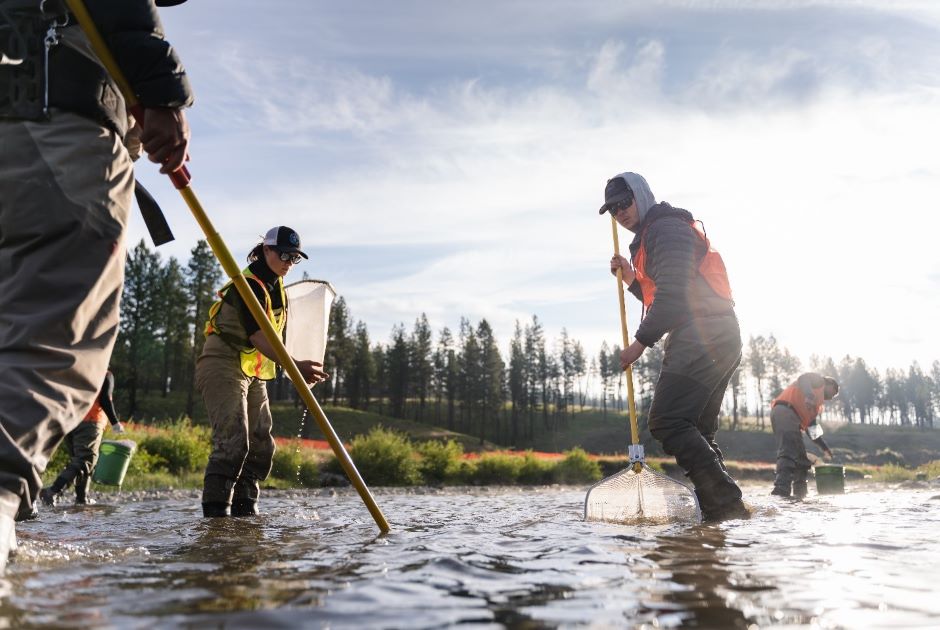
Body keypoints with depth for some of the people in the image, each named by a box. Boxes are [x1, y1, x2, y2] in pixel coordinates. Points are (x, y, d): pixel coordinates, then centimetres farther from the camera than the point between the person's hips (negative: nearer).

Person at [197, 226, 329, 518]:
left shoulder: (276, 286, 13)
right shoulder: (248, 284, -18)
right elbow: (258, 336, -30)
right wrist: (295, 366, -41)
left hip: (253, 374, 10)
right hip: (223, 368, -10)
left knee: (261, 445, 7)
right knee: (233, 442, -19)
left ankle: (245, 509, 15)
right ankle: (215, 511, -13)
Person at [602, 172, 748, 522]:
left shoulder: (665, 227, -6)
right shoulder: (652, 237, 27)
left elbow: (672, 295, -17)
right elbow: (661, 298, 29)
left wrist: (641, 341, -13)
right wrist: (632, 278, 17)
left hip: (701, 338, -11)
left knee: (667, 421, -15)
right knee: (696, 429, 10)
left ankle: (724, 504, -18)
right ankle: (724, 507, 9)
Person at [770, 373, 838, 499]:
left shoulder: (817, 402, 37)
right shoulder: (819, 380, 15)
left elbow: (811, 425, 31)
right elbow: (803, 379, -9)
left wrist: (825, 447, 29)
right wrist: (809, 395, -28)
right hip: (785, 412, -10)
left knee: (801, 460, 11)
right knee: (788, 452, -21)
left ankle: (799, 493, 11)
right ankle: (781, 490, -31)